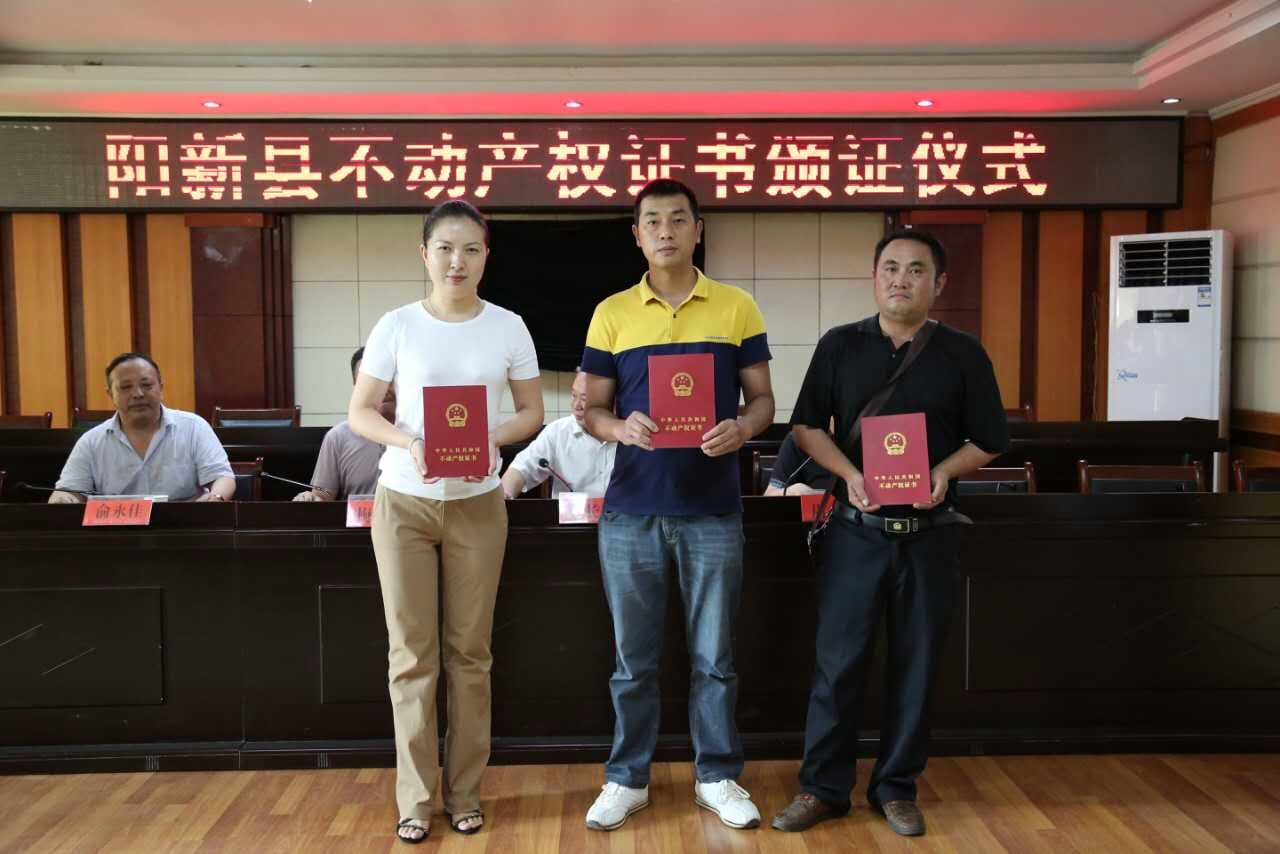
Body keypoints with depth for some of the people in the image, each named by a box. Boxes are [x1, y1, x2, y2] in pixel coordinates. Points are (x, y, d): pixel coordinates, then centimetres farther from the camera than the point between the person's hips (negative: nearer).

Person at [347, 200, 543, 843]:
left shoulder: (508, 328, 0)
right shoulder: (397, 325, -3)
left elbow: (531, 411, 6)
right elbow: (359, 411, 1)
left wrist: (493, 438, -15)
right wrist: (408, 442, -18)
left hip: (476, 503, 1)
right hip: (403, 501, 0)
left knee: (469, 651, 8)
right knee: (411, 652, 4)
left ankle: (465, 792, 22)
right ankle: (416, 798, 16)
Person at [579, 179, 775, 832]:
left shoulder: (737, 308, 3)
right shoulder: (611, 313, 4)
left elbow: (762, 398, 6)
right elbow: (590, 409, 6)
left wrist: (741, 429, -17)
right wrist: (619, 427, -17)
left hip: (713, 509, 0)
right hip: (631, 510, 1)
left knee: (714, 656, 9)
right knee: (632, 657, 10)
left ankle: (718, 777, 25)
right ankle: (626, 778, 25)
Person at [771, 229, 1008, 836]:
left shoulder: (963, 355, 2)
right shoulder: (840, 346, 3)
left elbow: (988, 441, 6)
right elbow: (806, 427, 4)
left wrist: (944, 472, -13)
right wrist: (849, 474, -13)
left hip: (930, 532, 1)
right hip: (856, 529, 0)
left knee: (915, 665, 8)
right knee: (838, 661, 3)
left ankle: (896, 787, 24)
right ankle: (823, 786, 17)